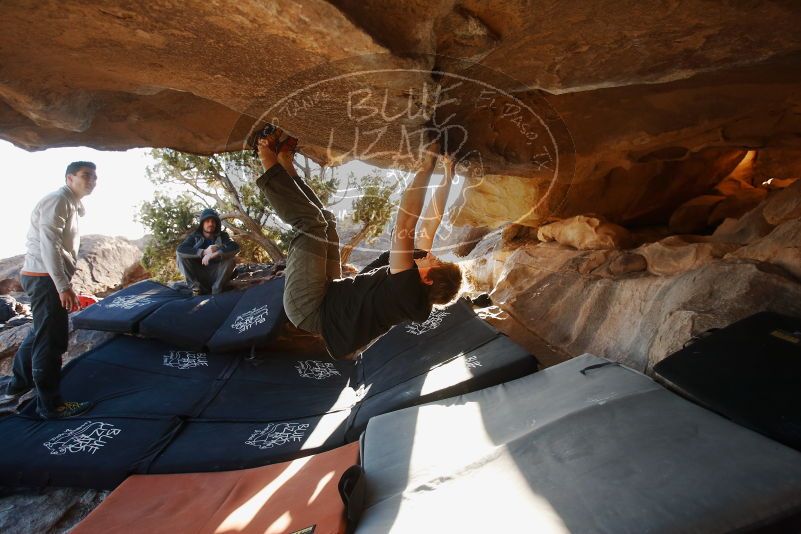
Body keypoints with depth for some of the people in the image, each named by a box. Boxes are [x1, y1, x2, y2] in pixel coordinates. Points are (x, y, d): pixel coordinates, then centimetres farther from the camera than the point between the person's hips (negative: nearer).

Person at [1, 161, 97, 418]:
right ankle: (51, 404, 2)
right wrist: (63, 286, -28)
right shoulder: (58, 200, -13)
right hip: (45, 278, -11)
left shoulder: (71, 204, 19)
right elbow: (49, 244, -23)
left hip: (46, 277, 11)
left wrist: (65, 283, 20)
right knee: (51, 339, -6)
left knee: (40, 333, 23)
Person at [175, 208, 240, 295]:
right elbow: (180, 249, -20)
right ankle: (196, 286, -15)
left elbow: (235, 247, -22)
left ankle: (217, 288, -17)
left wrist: (214, 254, -35)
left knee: (231, 258, -25)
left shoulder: (222, 236, -3)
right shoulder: (194, 236, -2)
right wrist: (204, 252, -32)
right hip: (198, 275, 1)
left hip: (216, 274, -1)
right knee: (180, 255, -17)